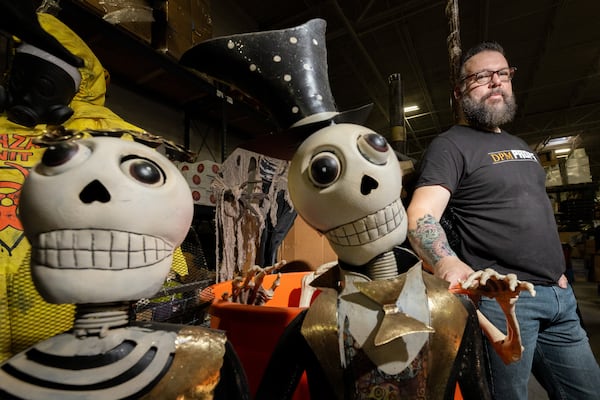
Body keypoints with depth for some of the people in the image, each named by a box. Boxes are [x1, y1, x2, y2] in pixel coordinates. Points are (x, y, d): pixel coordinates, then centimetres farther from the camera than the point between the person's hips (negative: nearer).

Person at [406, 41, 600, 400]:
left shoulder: (520, 145, 17)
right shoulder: (451, 145, -9)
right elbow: (420, 216, -22)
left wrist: (557, 272, 18)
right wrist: (447, 264, -39)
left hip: (559, 295, 8)